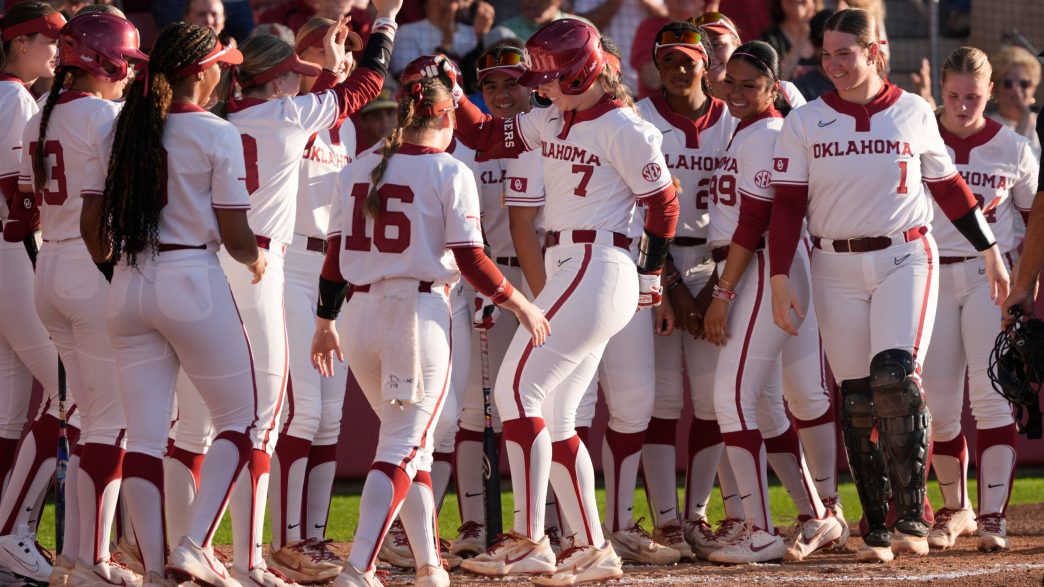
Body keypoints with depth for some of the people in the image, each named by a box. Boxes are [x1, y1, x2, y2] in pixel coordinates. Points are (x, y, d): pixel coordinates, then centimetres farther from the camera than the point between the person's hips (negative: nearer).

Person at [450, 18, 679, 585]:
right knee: (552, 417, 9)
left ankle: (528, 540, -16)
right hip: (567, 272, 9)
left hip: (597, 272, -9)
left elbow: (662, 203, -8)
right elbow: (486, 137, 18)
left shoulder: (622, 129, -11)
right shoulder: (553, 122, 13)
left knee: (517, 390, -14)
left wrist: (648, 279, -5)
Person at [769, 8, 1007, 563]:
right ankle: (875, 527, 6)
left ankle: (912, 516, -16)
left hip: (905, 258, -2)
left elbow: (947, 185, 14)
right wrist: (780, 280, -6)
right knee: (857, 397, 1)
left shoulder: (913, 113, 3)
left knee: (896, 378, -19)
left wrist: (989, 250, 17)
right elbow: (787, 206, 1)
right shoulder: (805, 122, 3)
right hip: (837, 266, 2)